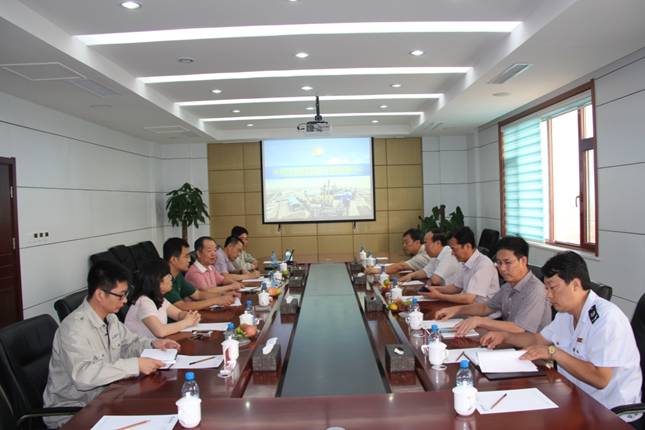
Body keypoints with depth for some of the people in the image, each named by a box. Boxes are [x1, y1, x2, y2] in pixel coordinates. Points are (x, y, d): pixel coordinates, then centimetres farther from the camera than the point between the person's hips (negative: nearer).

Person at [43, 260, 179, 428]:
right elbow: (83, 375, -36)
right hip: (71, 413, -7)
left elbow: (128, 343, 18)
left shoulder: (110, 317, 1)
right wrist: (135, 365, -36)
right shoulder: (74, 328, -24)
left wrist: (152, 344, -1)